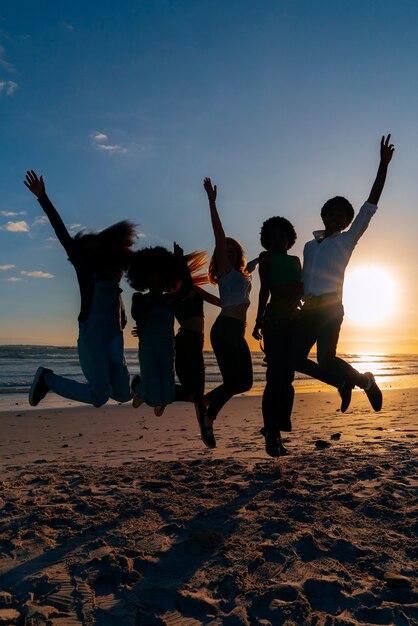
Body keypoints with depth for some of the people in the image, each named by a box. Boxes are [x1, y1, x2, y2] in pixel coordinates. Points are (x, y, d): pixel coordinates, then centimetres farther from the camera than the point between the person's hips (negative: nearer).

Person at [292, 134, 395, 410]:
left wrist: (383, 165, -4)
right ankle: (342, 381, 18)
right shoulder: (309, 247, 21)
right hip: (309, 309, 6)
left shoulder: (347, 240, 8)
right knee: (296, 358, 0)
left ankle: (365, 381, 10)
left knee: (325, 359, -17)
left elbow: (369, 207, 0)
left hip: (330, 307, -5)